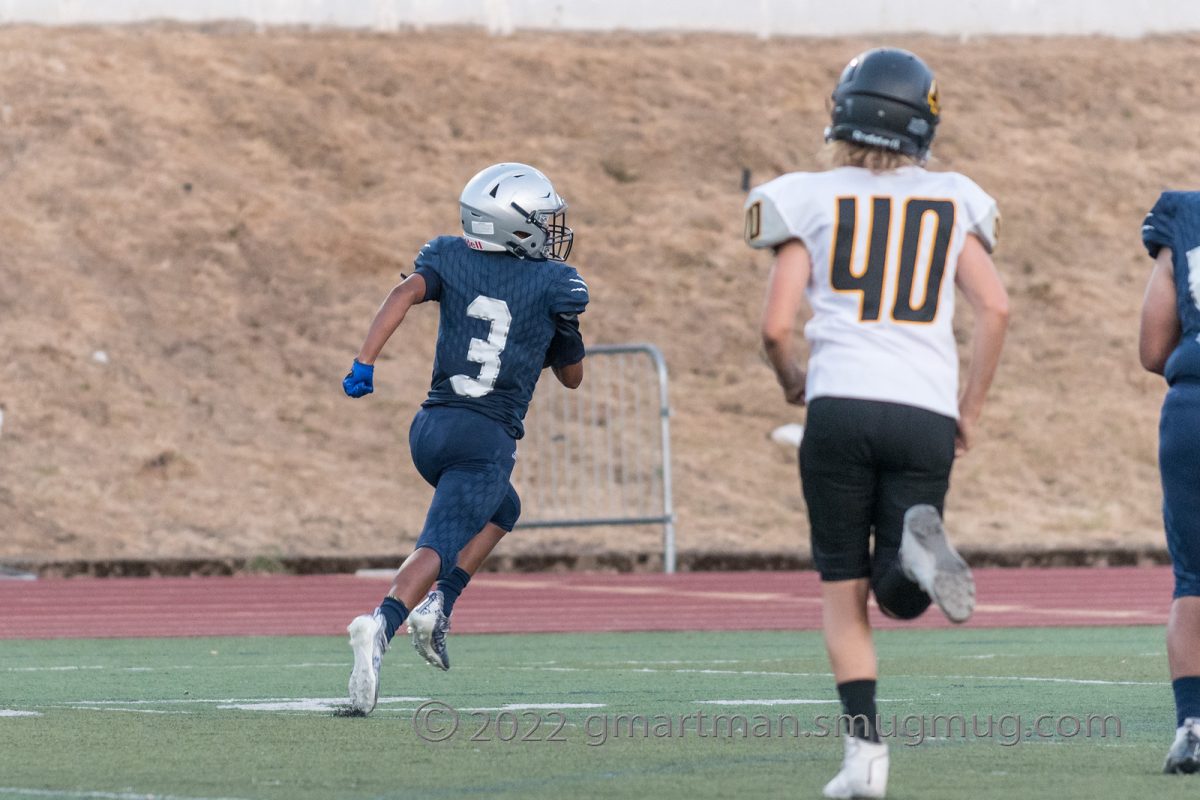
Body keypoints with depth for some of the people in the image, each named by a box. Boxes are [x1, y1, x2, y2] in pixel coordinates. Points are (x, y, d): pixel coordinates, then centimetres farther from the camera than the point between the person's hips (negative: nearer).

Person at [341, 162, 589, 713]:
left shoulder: (452, 259, 10)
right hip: (488, 437, -5)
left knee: (501, 511, 29)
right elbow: (572, 376, 15)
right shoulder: (554, 285, 4)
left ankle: (438, 605, 10)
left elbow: (406, 292, -11)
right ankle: (380, 625, -40)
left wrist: (364, 363, -15)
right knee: (439, 548, -12)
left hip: (431, 426, 5)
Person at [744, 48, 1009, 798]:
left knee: (845, 591, 9)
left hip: (840, 406, -1)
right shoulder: (952, 202, 11)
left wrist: (793, 381, 21)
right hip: (925, 414, 1)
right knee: (902, 597, 8)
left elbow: (778, 325, 0)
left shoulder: (811, 201, 5)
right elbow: (996, 308, 2)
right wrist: (971, 411, 13)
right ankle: (920, 541, -27)